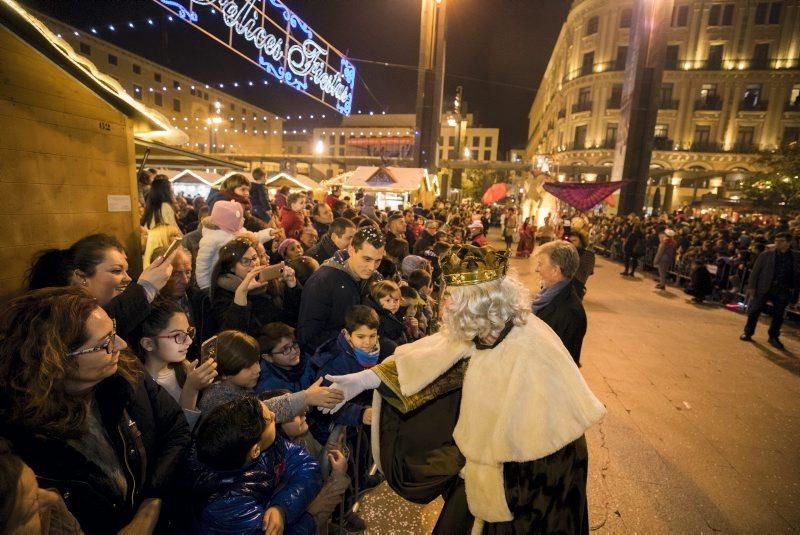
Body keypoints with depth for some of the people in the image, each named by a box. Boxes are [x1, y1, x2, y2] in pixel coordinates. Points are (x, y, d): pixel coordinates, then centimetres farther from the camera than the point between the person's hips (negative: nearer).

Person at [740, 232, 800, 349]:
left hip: (783, 290, 1)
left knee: (778, 315, 8)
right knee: (754, 311, 2)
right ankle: (748, 333, 16)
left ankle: (773, 337, 23)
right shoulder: (765, 255, 0)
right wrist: (751, 286, -6)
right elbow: (755, 271, 0)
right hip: (764, 288, -1)